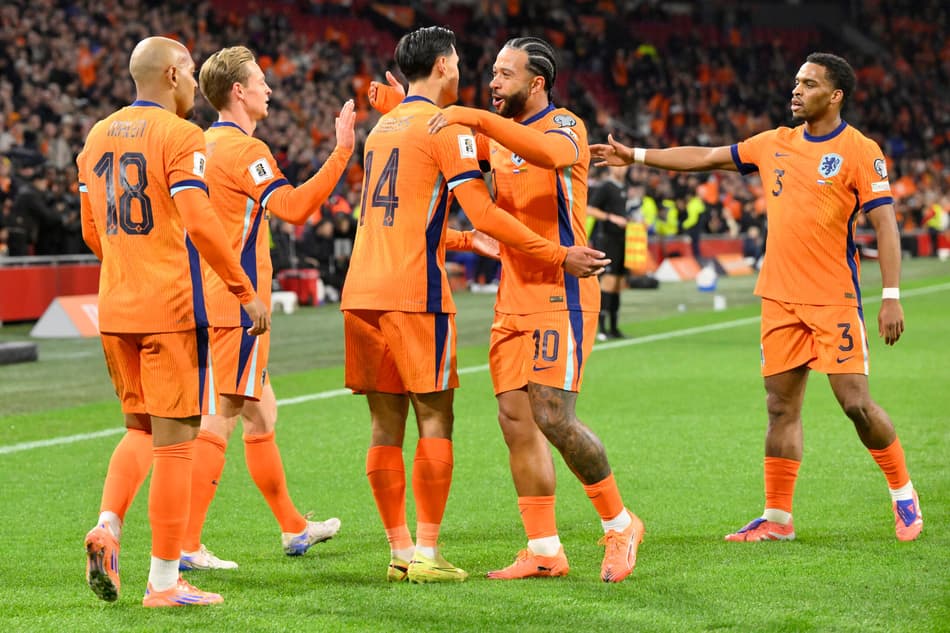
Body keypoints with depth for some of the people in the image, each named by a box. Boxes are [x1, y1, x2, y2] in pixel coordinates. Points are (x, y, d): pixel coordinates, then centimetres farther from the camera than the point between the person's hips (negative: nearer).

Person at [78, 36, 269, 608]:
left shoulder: (98, 137, 13)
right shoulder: (181, 136, -10)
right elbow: (199, 222, -19)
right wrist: (247, 291, -13)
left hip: (114, 309, 7)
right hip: (171, 308, -7)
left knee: (142, 429, 20)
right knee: (175, 440, 0)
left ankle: (108, 524, -3)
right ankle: (164, 581, 2)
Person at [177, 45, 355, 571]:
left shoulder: (201, 146, 15)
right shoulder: (245, 150, -14)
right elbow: (294, 207, -22)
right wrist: (342, 152, -20)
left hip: (208, 302, 10)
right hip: (237, 305, -10)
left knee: (261, 412, 18)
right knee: (218, 420, -9)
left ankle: (293, 528, 29)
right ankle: (185, 545, -11)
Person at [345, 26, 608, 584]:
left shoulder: (382, 127, 19)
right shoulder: (446, 127, -5)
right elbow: (484, 214, -12)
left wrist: (466, 240, 41)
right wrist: (560, 257, -7)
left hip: (363, 292, 7)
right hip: (415, 293, -7)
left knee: (386, 426, 7)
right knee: (434, 420, -1)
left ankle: (400, 549, 8)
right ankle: (427, 553, -5)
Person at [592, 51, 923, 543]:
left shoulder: (859, 151, -6)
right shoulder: (774, 144, 11)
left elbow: (884, 223, -9)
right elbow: (706, 158, 19)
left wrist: (891, 296, -16)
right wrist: (635, 156, 18)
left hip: (833, 299, -5)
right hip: (780, 297, 6)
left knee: (855, 401, -8)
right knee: (781, 405, 6)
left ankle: (902, 493, 11)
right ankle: (777, 517, 11)